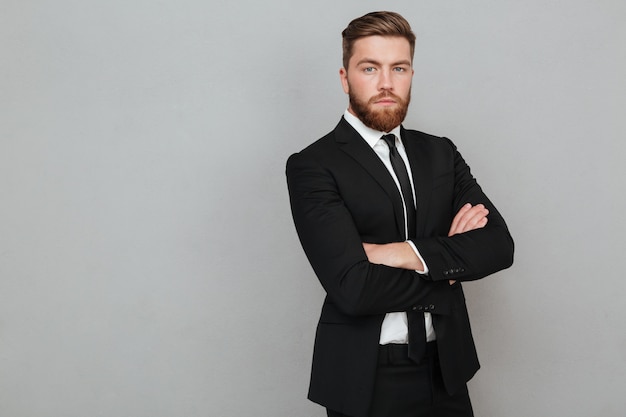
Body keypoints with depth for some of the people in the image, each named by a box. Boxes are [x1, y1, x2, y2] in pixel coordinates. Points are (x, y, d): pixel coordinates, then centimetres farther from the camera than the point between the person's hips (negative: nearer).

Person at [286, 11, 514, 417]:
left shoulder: (441, 154, 5)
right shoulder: (312, 166, -11)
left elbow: (500, 245, -5)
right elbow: (353, 288, -22)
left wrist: (411, 254, -19)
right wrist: (452, 260, -10)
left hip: (446, 369, 5)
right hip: (365, 378, -4)